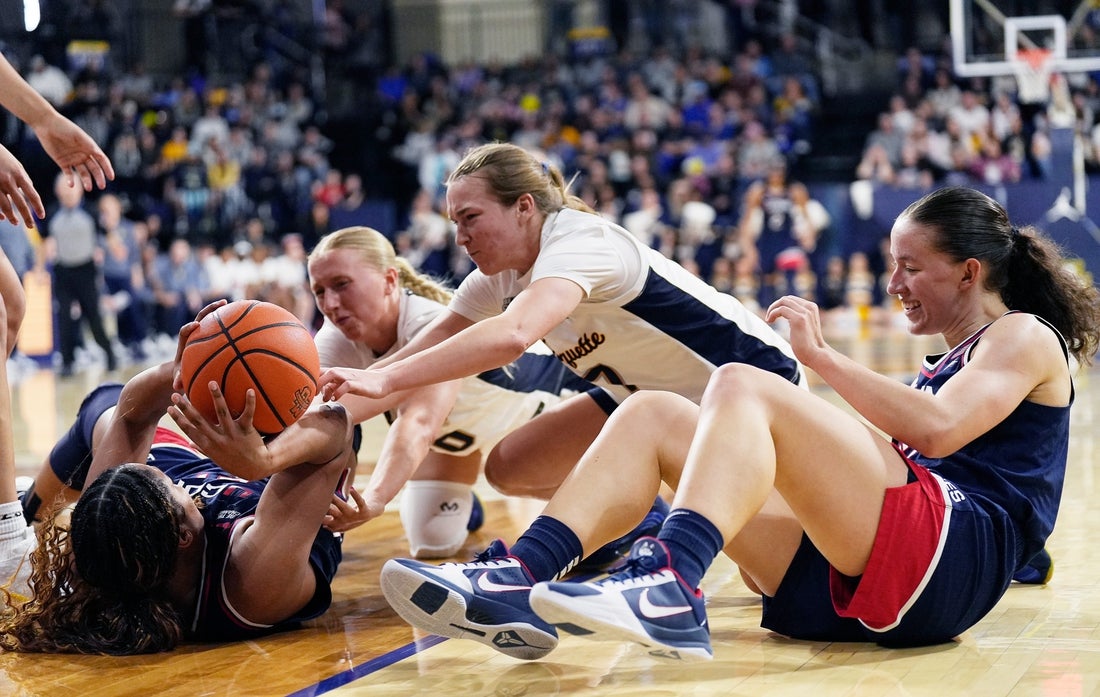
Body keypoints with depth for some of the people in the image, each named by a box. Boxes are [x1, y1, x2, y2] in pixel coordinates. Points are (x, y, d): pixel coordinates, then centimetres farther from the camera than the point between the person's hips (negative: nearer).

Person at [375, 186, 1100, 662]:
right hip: (848, 589, 8)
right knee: (655, 414, -3)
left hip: (956, 552, -8)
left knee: (743, 386, -25)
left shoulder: (1025, 337, 10)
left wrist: (821, 356, -6)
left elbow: (939, 429, -10)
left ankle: (670, 589, -51)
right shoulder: (943, 364, 37)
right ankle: (519, 583, -27)